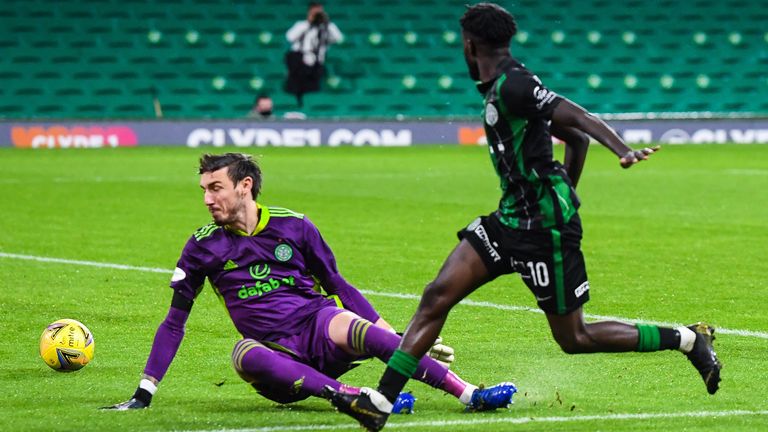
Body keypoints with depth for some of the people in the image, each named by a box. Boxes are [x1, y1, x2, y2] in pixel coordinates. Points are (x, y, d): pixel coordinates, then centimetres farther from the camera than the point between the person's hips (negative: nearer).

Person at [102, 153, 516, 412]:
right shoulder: (203, 246, 5)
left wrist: (396, 338, 6)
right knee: (244, 354, -36)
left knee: (366, 333, -34)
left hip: (319, 331, 0)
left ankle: (471, 394, -38)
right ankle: (352, 396, -48)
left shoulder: (294, 227, 5)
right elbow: (174, 322, 10)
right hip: (278, 357, 0)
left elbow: (338, 285, 13)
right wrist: (144, 393, 3)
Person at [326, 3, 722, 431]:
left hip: (544, 227, -9)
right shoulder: (502, 87, 12)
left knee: (574, 338, 0)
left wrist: (624, 151, -39)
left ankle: (688, 340, 15)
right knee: (437, 295, -1)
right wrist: (565, 195, 29)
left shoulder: (512, 84, -16)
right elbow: (575, 135, 20)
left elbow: (578, 117, -25)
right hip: (511, 219, 9)